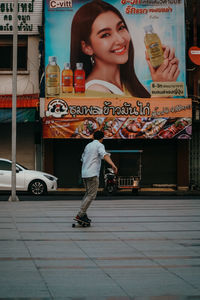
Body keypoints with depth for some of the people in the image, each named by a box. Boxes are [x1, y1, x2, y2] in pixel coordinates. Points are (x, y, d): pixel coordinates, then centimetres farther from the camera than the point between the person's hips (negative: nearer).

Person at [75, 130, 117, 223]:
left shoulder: (88, 145, 19)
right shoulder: (99, 145, -4)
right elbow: (105, 155, -24)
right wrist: (113, 165, -37)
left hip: (84, 173, 8)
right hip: (92, 174, -8)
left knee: (88, 193, 19)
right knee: (91, 195, -6)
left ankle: (82, 213, 15)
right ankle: (80, 215, -12)